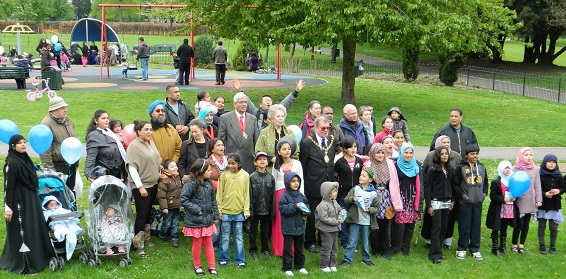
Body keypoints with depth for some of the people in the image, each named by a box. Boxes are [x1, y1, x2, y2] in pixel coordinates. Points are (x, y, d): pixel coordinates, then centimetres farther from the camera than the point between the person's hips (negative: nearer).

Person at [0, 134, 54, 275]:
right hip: (19, 201, -8)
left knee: (34, 228, 15)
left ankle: (38, 257, 27)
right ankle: (24, 265, 5)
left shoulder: (25, 158, 7)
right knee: (22, 231, -2)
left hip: (31, 199, 8)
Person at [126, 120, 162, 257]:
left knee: (148, 213, 16)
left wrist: (159, 176, 17)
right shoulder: (133, 146, -13)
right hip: (141, 186, -7)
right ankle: (139, 245, 0)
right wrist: (140, 187, -19)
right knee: (141, 215, -6)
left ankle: (146, 238, 28)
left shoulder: (151, 143, 10)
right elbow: (132, 168, -17)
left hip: (153, 184, 7)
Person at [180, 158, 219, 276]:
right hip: (195, 221, -5)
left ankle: (212, 266, 22)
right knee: (197, 244, 10)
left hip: (208, 220, 5)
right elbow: (183, 200, -20)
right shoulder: (191, 184, -18)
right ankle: (197, 265, 27)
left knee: (208, 243, 13)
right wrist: (196, 209, -19)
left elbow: (213, 200, 11)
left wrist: (215, 215, 8)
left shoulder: (209, 184, 4)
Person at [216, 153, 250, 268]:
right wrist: (220, 210, -1)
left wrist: (246, 210, 1)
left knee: (239, 237, 9)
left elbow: (246, 193, 2)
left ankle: (240, 260, 17)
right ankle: (223, 259, 20)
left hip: (239, 211, 0)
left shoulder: (245, 175, -2)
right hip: (226, 211, 0)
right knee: (225, 237, 8)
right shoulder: (224, 175, -4)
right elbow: (219, 193, 0)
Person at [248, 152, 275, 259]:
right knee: (253, 230, 8)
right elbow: (249, 195, -7)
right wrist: (250, 210, -11)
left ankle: (265, 249, 27)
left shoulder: (270, 177, 2)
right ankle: (253, 250, 20)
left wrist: (272, 210, 2)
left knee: (265, 230, 14)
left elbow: (272, 195, 4)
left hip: (266, 209, 2)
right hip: (255, 209, -2)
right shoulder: (252, 177, -6)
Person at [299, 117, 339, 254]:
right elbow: (302, 166, -3)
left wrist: (333, 180, 9)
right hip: (314, 185, -4)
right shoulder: (307, 143, -6)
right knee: (312, 216, 5)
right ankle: (310, 242, 20)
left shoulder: (333, 141, 8)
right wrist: (303, 185, -3)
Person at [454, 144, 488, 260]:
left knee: (476, 226, 9)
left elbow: (485, 182, 19)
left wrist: (484, 193, 6)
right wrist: (462, 195, -13)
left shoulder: (481, 167, 9)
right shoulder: (461, 167, -8)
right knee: (464, 227, 0)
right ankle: (461, 249, 12)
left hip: (478, 203, 4)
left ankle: (475, 249, 20)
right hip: (465, 203, -4)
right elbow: (455, 184, -7)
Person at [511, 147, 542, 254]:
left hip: (530, 201, 4)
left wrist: (538, 199, 6)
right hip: (519, 201, -3)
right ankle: (514, 244, 15)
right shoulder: (515, 169, -5)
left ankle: (522, 244, 24)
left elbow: (537, 186, 9)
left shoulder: (534, 169, 6)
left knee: (526, 224, 10)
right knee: (519, 223, -3)